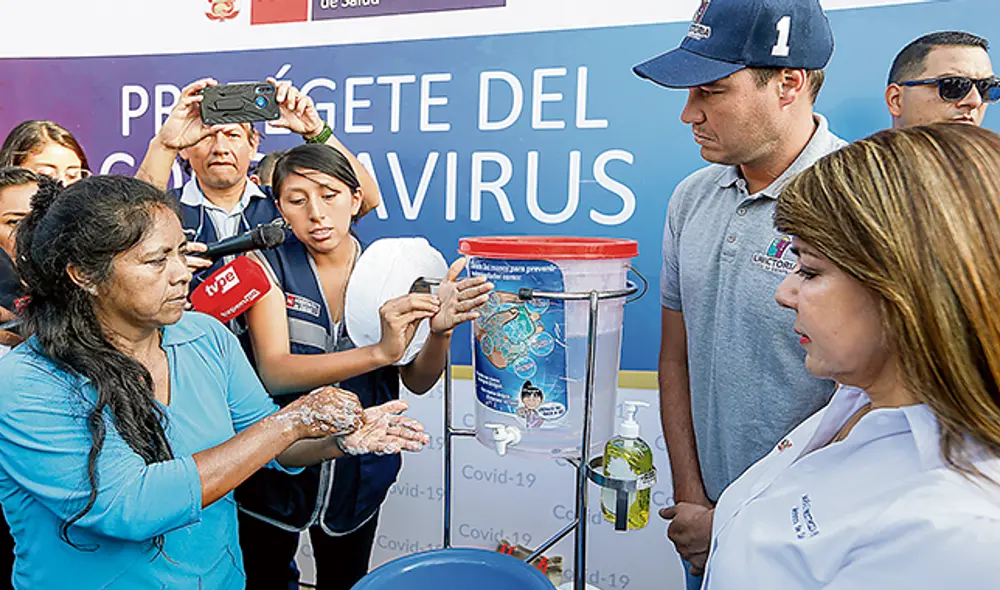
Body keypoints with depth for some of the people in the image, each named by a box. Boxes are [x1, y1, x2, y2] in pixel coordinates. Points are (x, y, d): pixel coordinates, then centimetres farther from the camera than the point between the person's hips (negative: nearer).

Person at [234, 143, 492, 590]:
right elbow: (274, 373, -25)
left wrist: (440, 331, -30)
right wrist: (379, 352, -39)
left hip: (360, 472, 2)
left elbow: (417, 382, -7)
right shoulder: (270, 266, -12)